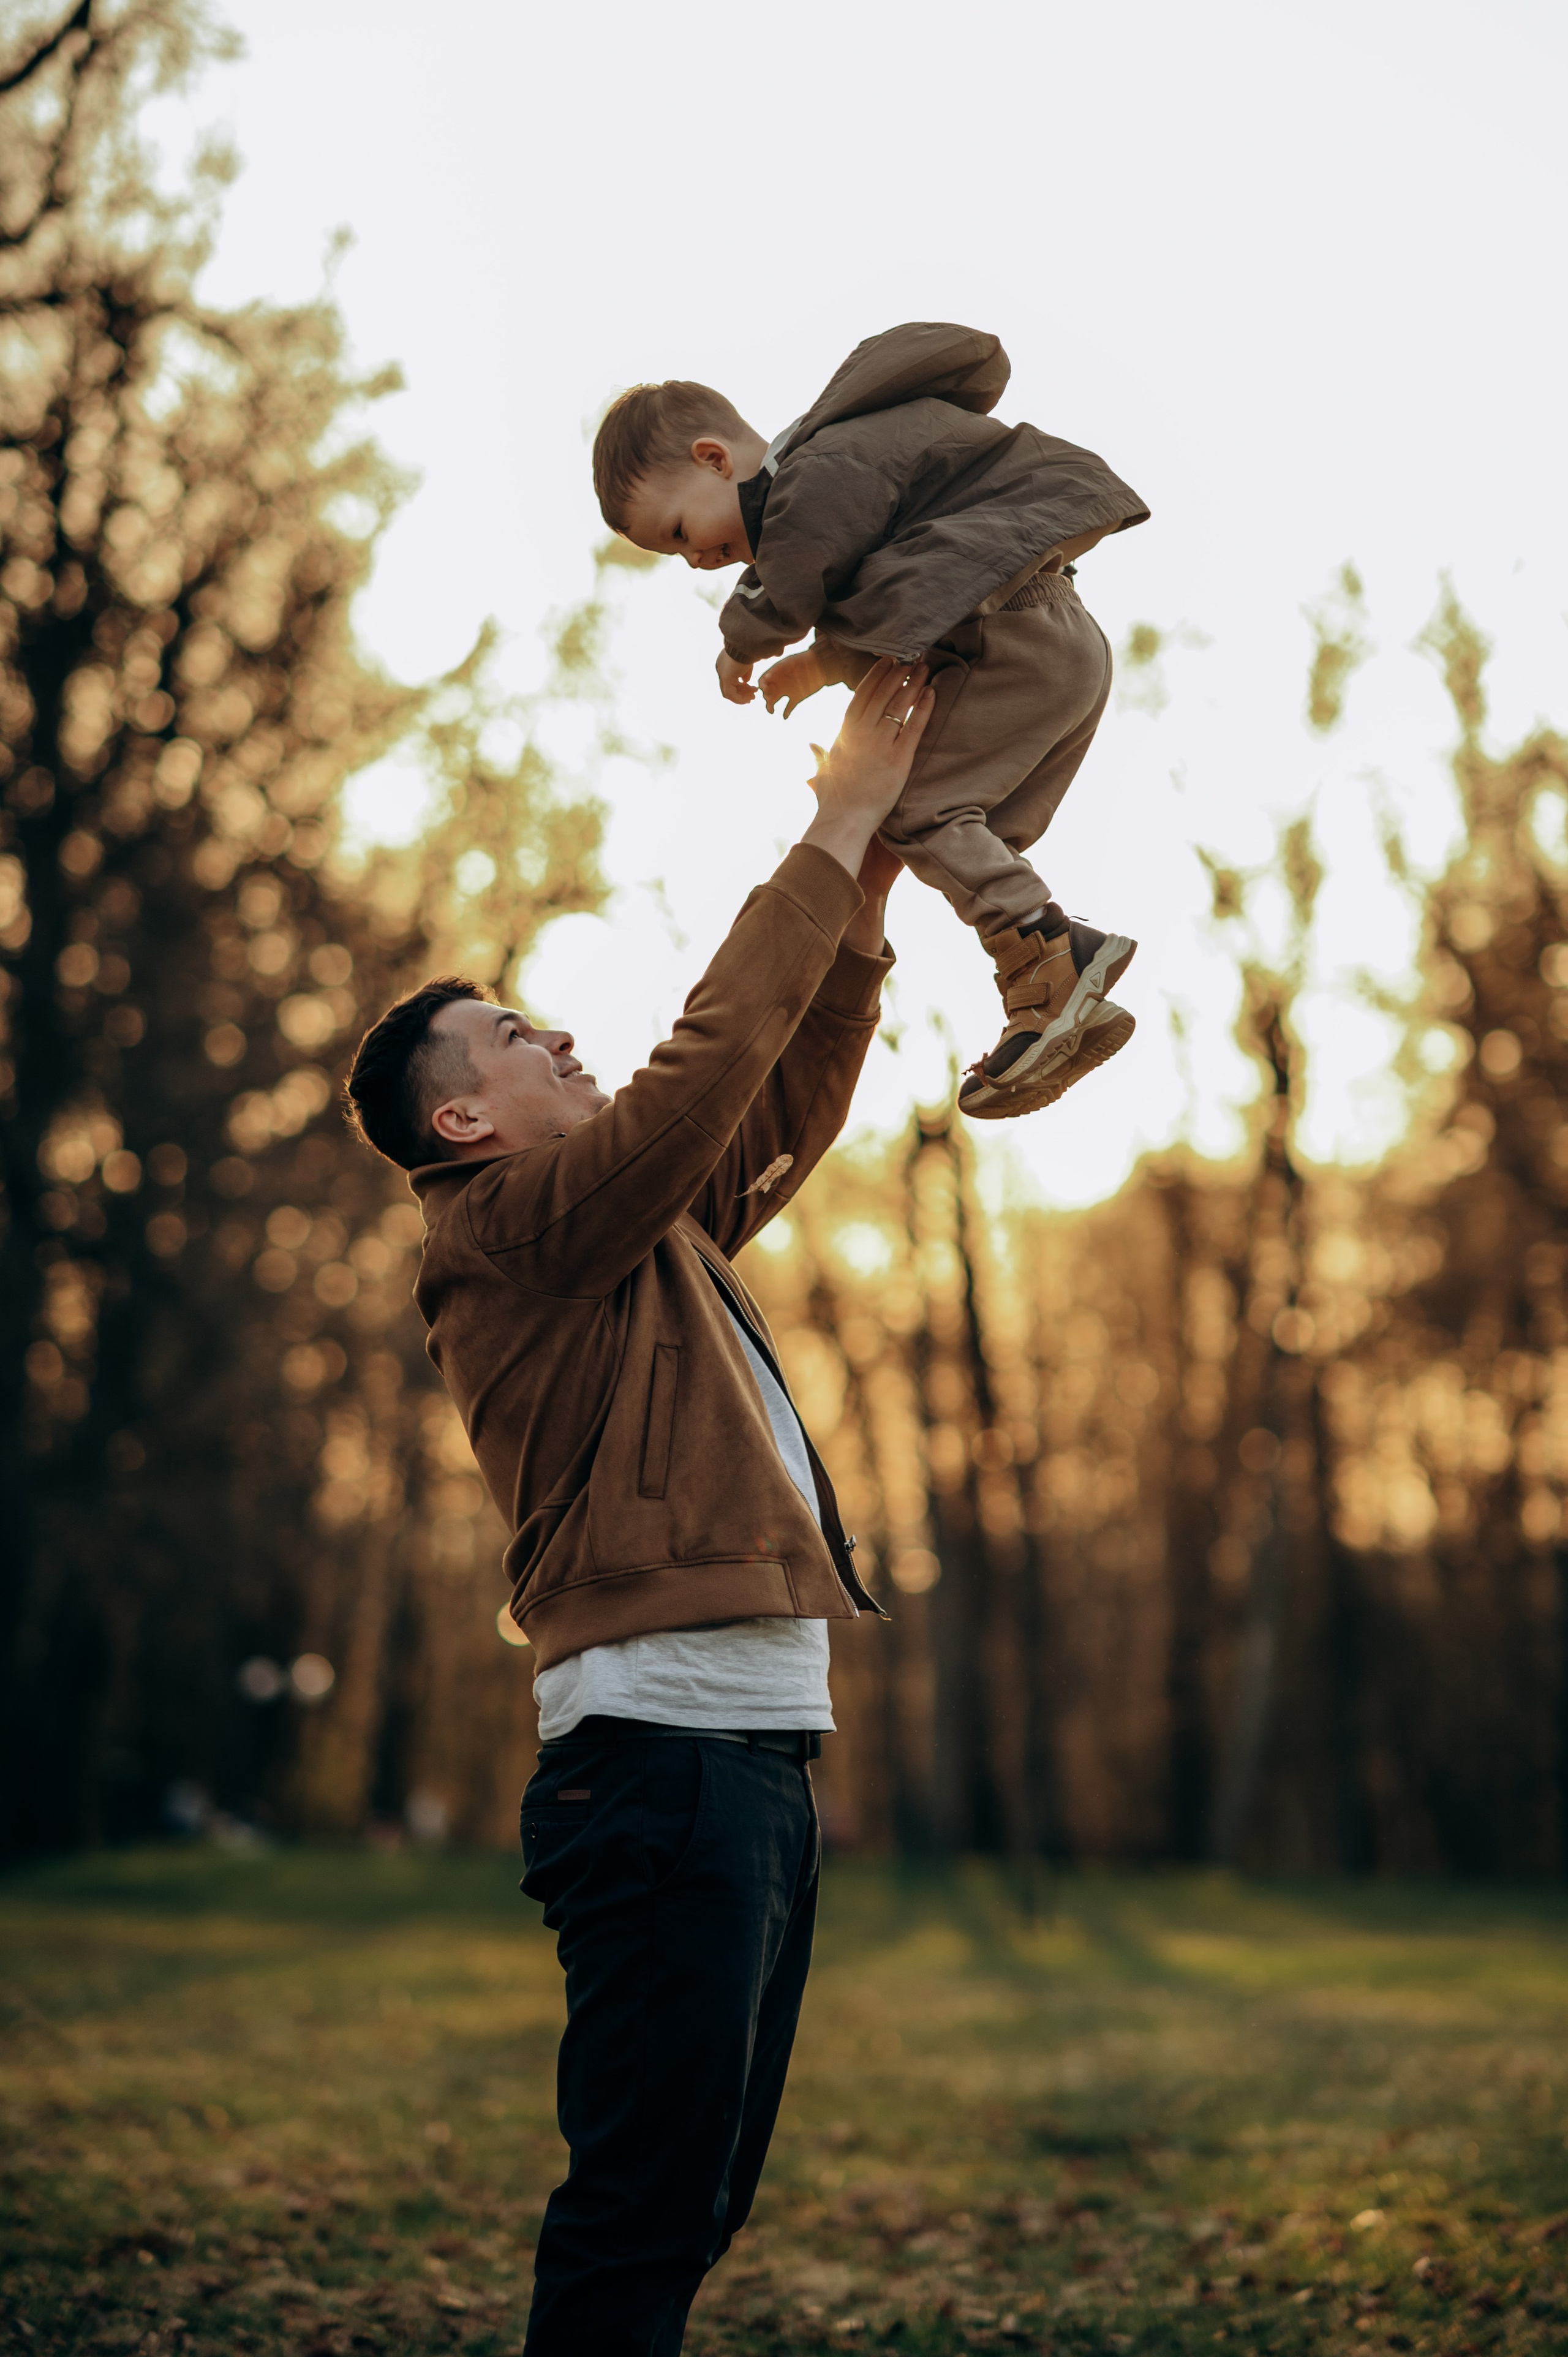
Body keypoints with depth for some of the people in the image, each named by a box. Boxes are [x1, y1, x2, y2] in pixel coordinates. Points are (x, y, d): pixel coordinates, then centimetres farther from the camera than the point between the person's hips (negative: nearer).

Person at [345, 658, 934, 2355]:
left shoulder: (648, 1229, 23)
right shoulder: (508, 1225, -5)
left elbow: (787, 1104, 28)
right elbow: (709, 1058, -15)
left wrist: (866, 892, 18)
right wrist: (838, 826, -7)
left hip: (758, 1754, 10)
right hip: (662, 1749, -10)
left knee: (696, 2200, 12)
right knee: (643, 2208, -11)